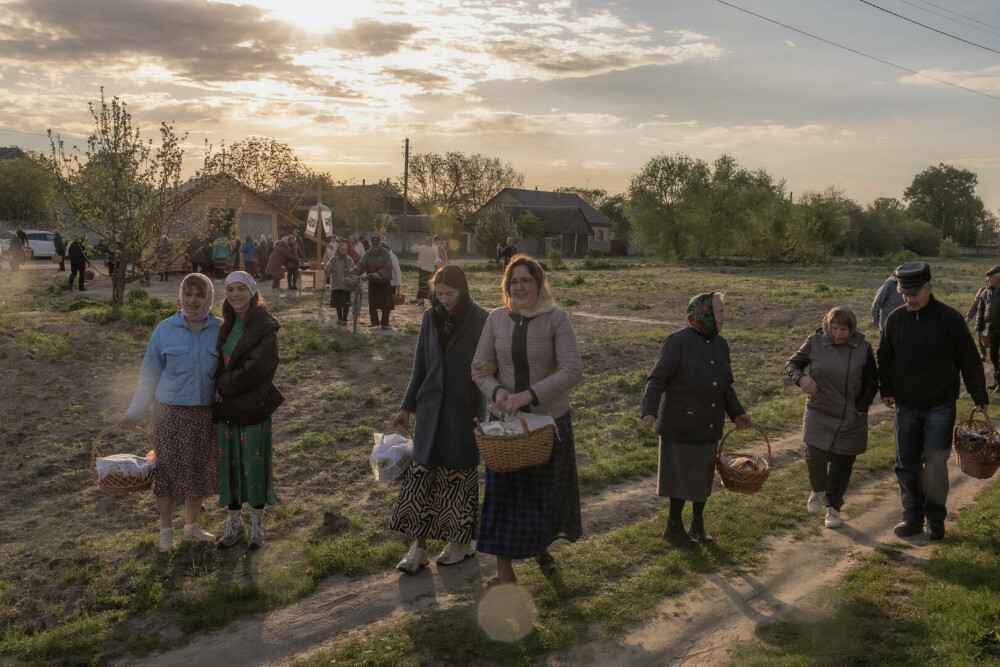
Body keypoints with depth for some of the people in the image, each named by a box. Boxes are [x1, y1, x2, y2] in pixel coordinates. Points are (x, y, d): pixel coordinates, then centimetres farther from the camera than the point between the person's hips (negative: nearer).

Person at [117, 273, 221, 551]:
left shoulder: (220, 330, 0)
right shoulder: (165, 330, -1)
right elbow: (149, 375, 3)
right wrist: (134, 414, 4)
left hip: (206, 413, 1)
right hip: (171, 412, -1)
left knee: (201, 469, 10)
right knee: (169, 469, 4)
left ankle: (191, 525, 30)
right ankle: (166, 531, 20)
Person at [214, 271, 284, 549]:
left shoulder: (264, 326, -11)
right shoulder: (226, 326, 9)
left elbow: (257, 367, -19)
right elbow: (219, 361, 14)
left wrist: (223, 386, -13)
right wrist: (221, 386, -4)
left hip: (253, 405, -5)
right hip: (225, 405, 6)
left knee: (254, 461, 4)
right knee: (228, 462, 10)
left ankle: (257, 523, 19)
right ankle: (234, 521, 24)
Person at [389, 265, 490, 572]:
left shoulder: (480, 320, -10)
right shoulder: (430, 317, 3)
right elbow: (420, 365, 8)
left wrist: (482, 414, -10)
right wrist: (407, 408, 9)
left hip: (464, 410, -4)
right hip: (432, 408, 4)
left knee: (459, 475, 7)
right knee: (422, 472, 2)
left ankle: (462, 541, 25)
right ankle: (419, 546, 12)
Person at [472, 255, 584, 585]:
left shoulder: (556, 318, -12)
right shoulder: (496, 318, -3)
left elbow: (573, 371, -20)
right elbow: (481, 368, 0)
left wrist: (529, 394, -29)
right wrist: (497, 391, -21)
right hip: (505, 421, 1)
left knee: (547, 490, 16)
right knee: (504, 492, 4)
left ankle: (541, 547, 45)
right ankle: (504, 571, 17)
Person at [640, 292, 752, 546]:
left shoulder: (720, 344, 2)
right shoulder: (678, 342, -19)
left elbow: (724, 385, 12)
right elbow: (656, 381, -21)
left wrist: (737, 413, 3)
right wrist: (649, 412, -36)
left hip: (709, 425, 6)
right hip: (681, 425, -6)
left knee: (703, 474, 16)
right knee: (683, 477, 3)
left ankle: (698, 524, 34)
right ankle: (673, 527, 22)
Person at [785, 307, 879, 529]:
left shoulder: (863, 348, -3)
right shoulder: (815, 342, -4)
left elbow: (871, 383, 5)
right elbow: (792, 363, 2)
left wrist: (860, 409, -4)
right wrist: (801, 378, -20)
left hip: (850, 418, 1)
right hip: (819, 413, 0)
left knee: (842, 464, 6)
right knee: (815, 456, -11)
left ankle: (833, 508, 22)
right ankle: (818, 491, 21)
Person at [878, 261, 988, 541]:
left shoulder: (950, 319, -11)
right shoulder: (895, 319, -1)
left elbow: (969, 360, -3)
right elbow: (884, 358, 10)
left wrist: (979, 396, 1)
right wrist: (886, 390, 2)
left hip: (940, 405, -3)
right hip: (906, 405, 4)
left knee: (935, 460, -10)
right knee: (907, 464, 8)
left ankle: (935, 518, 7)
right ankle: (913, 517, 22)